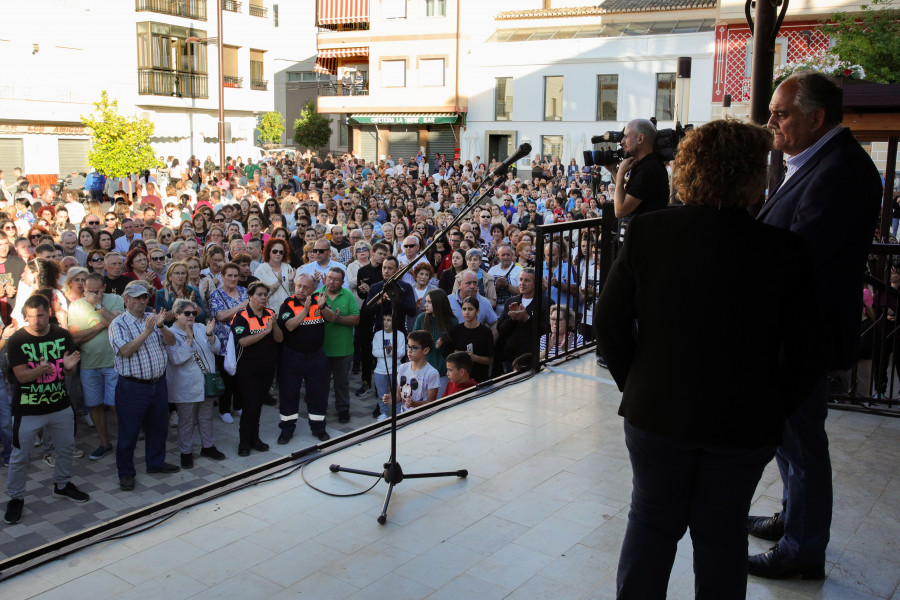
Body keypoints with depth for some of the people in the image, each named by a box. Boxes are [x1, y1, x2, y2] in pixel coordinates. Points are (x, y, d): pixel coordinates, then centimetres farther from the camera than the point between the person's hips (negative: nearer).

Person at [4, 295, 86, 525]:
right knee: (20, 456, 4)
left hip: (60, 406, 4)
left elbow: (70, 368, 5)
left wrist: (69, 365, -20)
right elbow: (21, 375, -16)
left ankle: (62, 485, 38)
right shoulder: (16, 340, -11)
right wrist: (42, 369, -36)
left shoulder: (62, 335, 0)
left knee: (66, 447, 17)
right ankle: (15, 498, 20)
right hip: (27, 410, -4)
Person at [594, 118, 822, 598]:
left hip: (657, 411, 1)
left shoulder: (647, 232, -11)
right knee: (722, 532, 18)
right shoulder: (784, 251, -14)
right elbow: (804, 354, -9)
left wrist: (634, 384, 7)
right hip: (745, 423, 0)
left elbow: (609, 322, -7)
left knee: (651, 519, 20)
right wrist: (774, 407, 7)